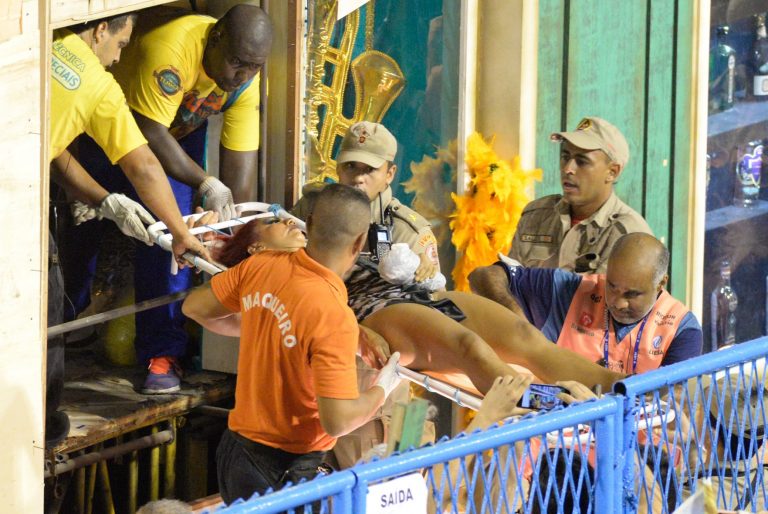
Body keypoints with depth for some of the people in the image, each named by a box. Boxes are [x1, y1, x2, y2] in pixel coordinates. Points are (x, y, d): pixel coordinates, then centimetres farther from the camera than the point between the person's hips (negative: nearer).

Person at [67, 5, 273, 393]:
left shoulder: (245, 79, -22)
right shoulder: (169, 48, -41)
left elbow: (240, 158, -20)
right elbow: (150, 134, -39)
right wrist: (205, 184, -40)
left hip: (181, 131, 3)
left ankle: (163, 352, -10)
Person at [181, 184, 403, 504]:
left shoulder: (260, 266, -6)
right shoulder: (334, 317, -25)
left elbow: (195, 307, 10)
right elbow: (338, 421, -25)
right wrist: (382, 389, -6)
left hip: (235, 446, 7)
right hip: (284, 470, -7)